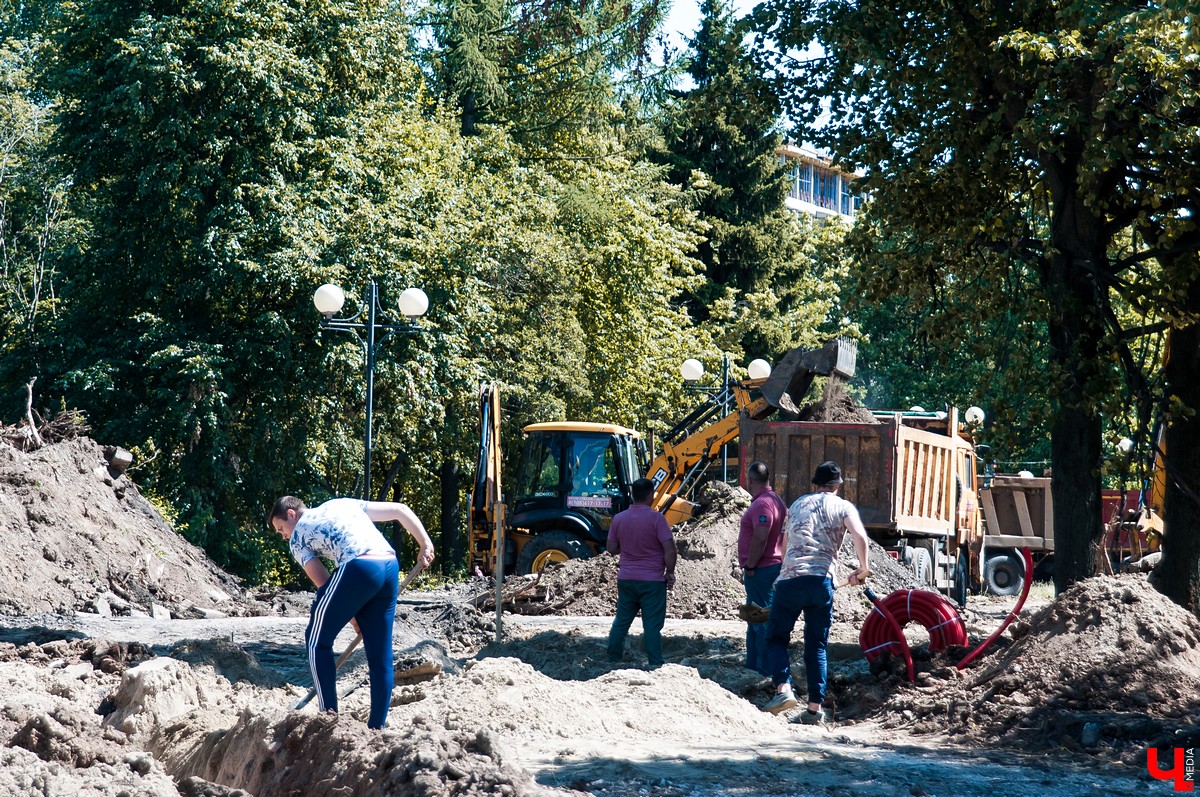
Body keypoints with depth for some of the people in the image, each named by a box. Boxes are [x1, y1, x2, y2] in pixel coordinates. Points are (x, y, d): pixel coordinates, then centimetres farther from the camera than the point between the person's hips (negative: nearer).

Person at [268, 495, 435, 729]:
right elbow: (400, 510, 25)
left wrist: (353, 618, 15)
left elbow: (323, 582, 9)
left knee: (317, 641, 11)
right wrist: (425, 544, 20)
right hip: (390, 569, 6)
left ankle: (329, 718, 8)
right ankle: (377, 726, 16)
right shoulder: (344, 504, 31)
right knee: (381, 654, 14)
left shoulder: (298, 536, 16)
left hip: (358, 568, -6)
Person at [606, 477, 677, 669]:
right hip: (652, 581, -4)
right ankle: (655, 664, -1)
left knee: (621, 621, 15)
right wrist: (670, 573, -4)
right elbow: (669, 549, -16)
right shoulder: (656, 518, -13)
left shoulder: (619, 518, 1)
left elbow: (612, 549, 8)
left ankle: (613, 660, 21)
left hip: (626, 579, 5)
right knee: (652, 625, -1)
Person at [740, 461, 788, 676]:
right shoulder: (775, 500, 16)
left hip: (761, 570, -11)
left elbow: (760, 539, -25)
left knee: (761, 620, -6)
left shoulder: (763, 504, -18)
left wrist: (749, 567, -17)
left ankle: (765, 670, -3)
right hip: (770, 568, 11)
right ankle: (753, 664, 27)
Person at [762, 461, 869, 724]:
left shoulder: (797, 504, 21)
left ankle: (783, 689, -10)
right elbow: (860, 536, -9)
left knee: (776, 637, 12)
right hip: (821, 581, -1)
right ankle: (815, 707, 5)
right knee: (817, 646, 10)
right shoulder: (843, 507, 10)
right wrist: (862, 570, 3)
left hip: (788, 579, 1)